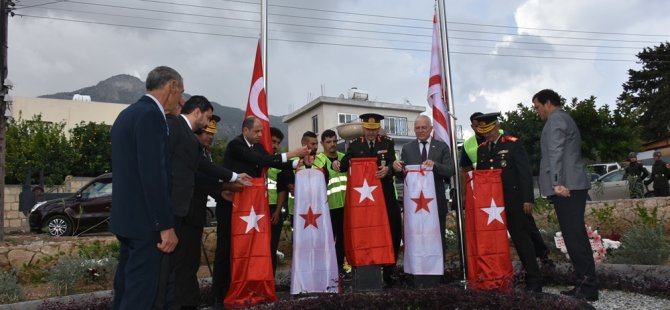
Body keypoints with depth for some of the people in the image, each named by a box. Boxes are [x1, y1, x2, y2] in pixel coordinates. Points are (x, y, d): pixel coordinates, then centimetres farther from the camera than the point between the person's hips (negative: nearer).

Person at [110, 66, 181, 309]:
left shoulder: (127, 113, 15)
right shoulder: (151, 115, -16)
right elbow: (154, 175, -22)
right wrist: (166, 225, -19)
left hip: (127, 216, 10)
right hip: (145, 220, -10)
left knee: (126, 286, 17)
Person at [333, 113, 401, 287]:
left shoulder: (387, 143, 6)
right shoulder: (354, 145, 6)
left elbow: (392, 163, -7)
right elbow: (346, 164, 0)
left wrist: (387, 169, -30)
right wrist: (338, 165, -23)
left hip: (385, 194, 1)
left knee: (393, 230, 2)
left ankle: (389, 270, 16)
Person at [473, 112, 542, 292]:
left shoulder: (513, 144, -4)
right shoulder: (481, 149, 12)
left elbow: (525, 173, -7)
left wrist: (528, 199, -12)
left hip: (512, 202, -5)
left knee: (521, 240, 1)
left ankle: (534, 281, 10)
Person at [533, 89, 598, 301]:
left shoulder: (556, 119, -4)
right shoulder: (565, 119, 26)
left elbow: (556, 152, -17)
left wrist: (557, 183, -25)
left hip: (565, 187, -10)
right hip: (572, 186, 10)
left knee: (575, 237, -9)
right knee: (575, 236, 9)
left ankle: (588, 288, -7)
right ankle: (584, 284, 13)